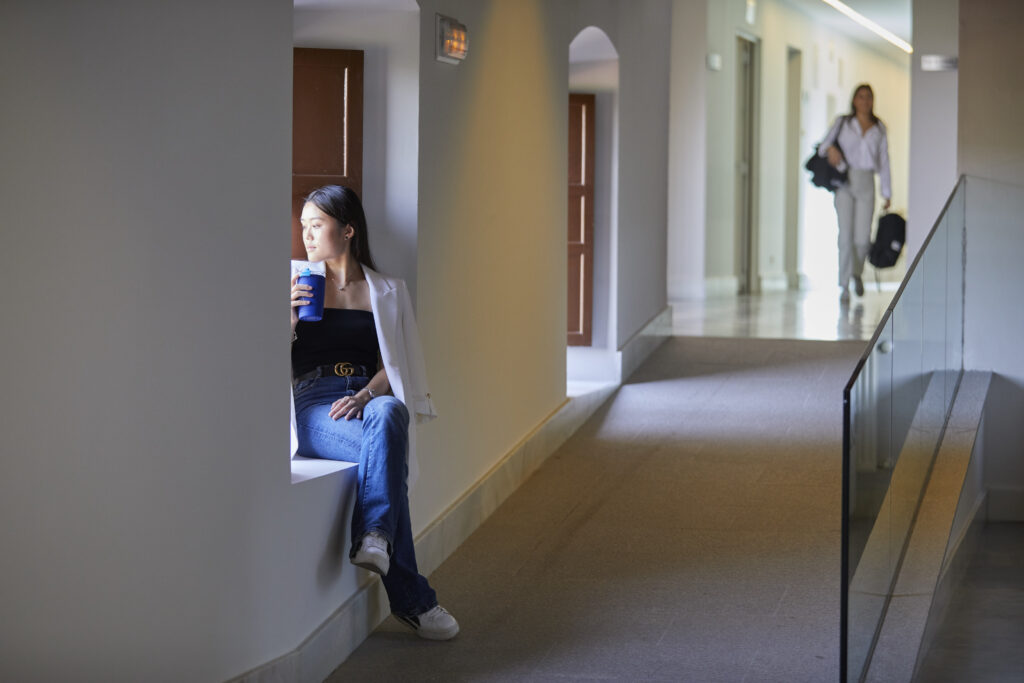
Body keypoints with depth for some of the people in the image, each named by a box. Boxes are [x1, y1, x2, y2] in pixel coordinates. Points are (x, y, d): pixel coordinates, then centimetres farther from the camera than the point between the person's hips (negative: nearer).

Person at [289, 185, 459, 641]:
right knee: (384, 451, -35)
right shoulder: (297, 286, 16)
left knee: (389, 414, -40)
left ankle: (374, 537, -50)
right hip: (315, 406, -1)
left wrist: (366, 395, -13)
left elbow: (394, 365, 9)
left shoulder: (387, 292, 17)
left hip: (372, 397, 1)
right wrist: (289, 317, -10)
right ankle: (411, 598, -35)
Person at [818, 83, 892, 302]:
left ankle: (857, 272, 23)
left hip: (866, 185, 1)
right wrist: (830, 149, -22)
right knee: (845, 234, -8)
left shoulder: (879, 128, 13)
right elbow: (823, 145, 3)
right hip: (844, 183, -1)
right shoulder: (843, 123, 9)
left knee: (862, 237, -7)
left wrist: (887, 193, 10)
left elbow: (883, 161, 14)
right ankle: (844, 285, -2)